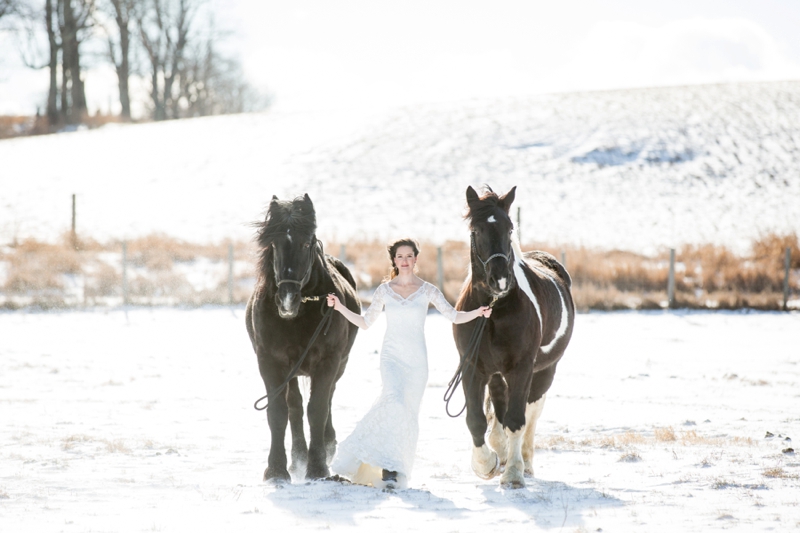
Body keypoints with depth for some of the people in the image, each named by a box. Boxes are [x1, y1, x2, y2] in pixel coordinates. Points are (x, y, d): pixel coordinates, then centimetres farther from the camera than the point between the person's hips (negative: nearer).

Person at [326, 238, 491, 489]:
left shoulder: (427, 290, 4)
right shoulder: (384, 290, 5)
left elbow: (454, 316, 5)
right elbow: (365, 322, 11)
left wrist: (476, 313, -11)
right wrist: (340, 308, 0)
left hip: (417, 360, 2)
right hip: (391, 357, -2)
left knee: (409, 414, 3)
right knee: (395, 403, -24)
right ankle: (389, 467, -28)